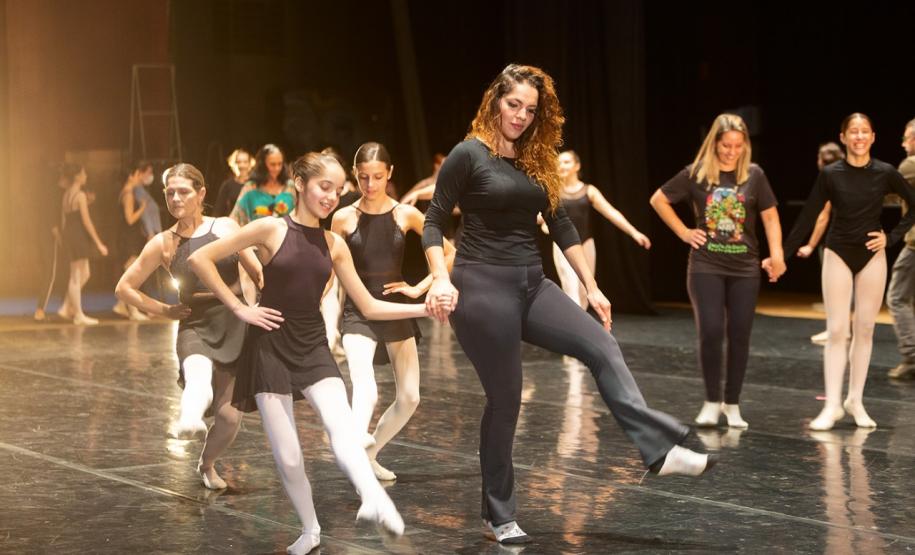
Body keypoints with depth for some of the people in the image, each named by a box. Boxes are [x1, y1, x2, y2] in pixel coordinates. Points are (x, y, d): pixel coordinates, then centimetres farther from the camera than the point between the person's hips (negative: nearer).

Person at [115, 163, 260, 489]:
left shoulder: (226, 228, 4)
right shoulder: (163, 244, 4)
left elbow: (258, 273, 6)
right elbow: (124, 288, 13)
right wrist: (165, 311, 5)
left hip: (234, 327, 1)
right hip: (194, 328, -1)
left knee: (229, 417, 0)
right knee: (199, 377, -38)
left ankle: (207, 463, 32)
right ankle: (190, 422, -70)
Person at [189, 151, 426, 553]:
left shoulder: (334, 245, 7)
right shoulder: (271, 229, -6)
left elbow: (369, 307, 10)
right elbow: (200, 259, -6)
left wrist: (423, 308, 0)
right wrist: (239, 308, -8)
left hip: (313, 347, 3)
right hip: (271, 345, -3)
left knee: (341, 427, -25)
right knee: (288, 457, -3)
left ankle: (375, 500, -45)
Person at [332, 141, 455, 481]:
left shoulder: (405, 214, -1)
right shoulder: (344, 218, -3)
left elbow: (449, 252, 7)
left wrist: (420, 288, -1)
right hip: (358, 313, -3)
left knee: (409, 397, 6)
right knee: (366, 390, -26)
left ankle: (370, 454, 25)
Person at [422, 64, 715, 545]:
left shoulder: (535, 161, 12)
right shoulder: (470, 154, -7)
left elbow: (562, 227, 15)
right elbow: (433, 222, -7)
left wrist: (592, 287, 13)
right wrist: (441, 279, -21)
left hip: (530, 284, 7)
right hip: (483, 287, -6)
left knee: (601, 346, -10)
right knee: (504, 398, -2)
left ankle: (660, 450, -16)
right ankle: (498, 517, 10)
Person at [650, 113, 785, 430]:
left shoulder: (753, 175, 1)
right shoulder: (696, 174, -1)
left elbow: (770, 216, 3)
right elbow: (658, 200, 8)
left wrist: (777, 253, -11)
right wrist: (683, 232, 2)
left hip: (744, 268, 1)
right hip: (706, 266, -1)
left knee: (739, 336, 3)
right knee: (711, 332, -10)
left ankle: (732, 404, 15)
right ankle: (711, 402, 5)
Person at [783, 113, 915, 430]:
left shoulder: (885, 173, -4)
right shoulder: (830, 175, -6)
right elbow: (807, 218, -4)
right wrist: (783, 254, -8)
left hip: (872, 256, 1)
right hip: (838, 255, -1)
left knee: (864, 330, 6)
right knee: (836, 331, -4)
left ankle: (856, 401, 15)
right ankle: (832, 406, -3)